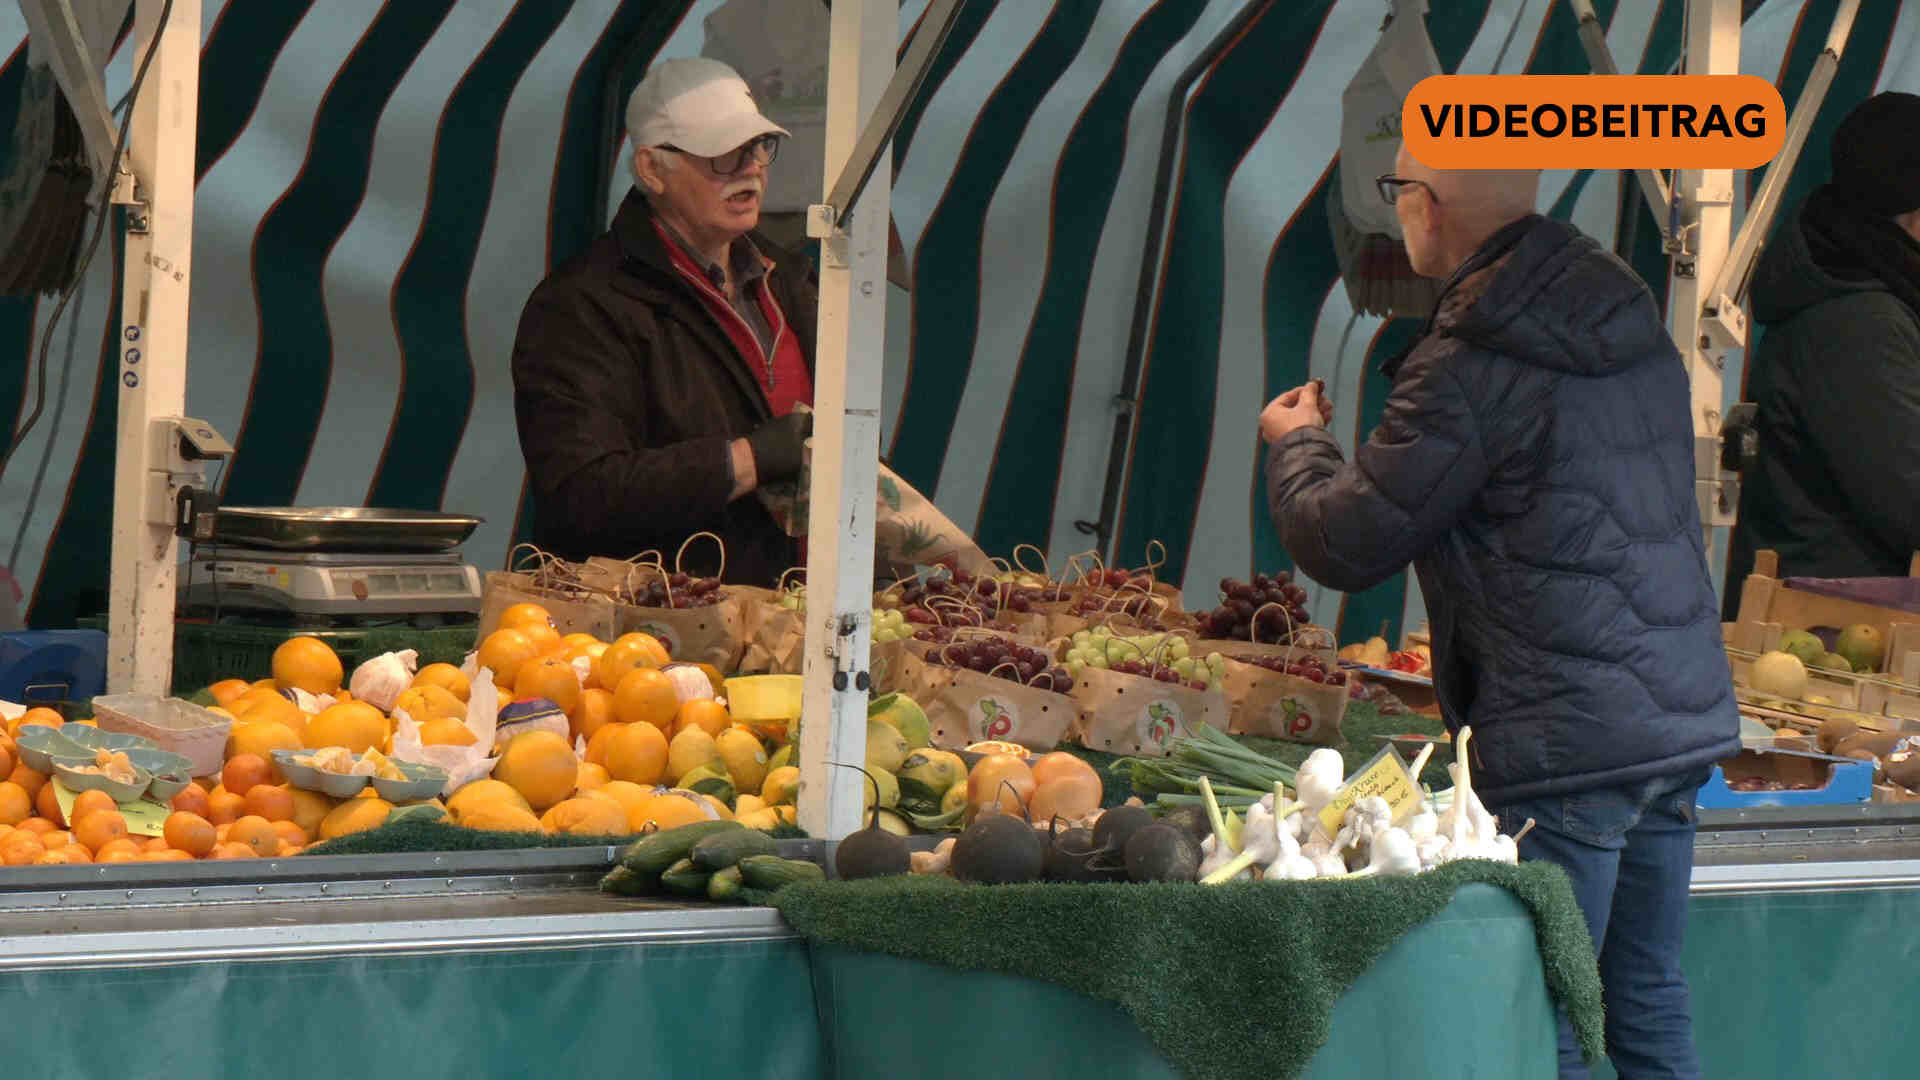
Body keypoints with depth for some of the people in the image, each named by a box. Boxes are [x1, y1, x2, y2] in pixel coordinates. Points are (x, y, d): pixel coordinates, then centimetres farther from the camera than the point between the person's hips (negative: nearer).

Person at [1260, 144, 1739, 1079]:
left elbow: (1342, 544, -7)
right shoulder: (1628, 314, 11)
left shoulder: (1468, 370, -15)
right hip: (1686, 715, 8)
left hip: (1567, 736, -8)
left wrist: (1296, 442, 14)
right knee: (1647, 1001, 13)